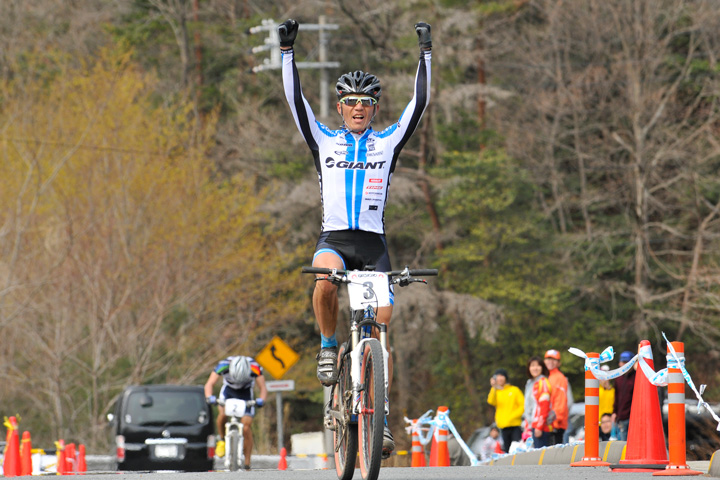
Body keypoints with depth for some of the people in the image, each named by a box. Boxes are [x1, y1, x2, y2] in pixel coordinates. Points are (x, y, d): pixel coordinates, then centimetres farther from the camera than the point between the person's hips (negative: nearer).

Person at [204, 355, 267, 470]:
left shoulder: (255, 367, -30)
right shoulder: (223, 365, -29)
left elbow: (263, 388, -26)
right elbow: (209, 384, -27)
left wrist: (261, 400, -46)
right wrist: (209, 397, -47)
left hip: (246, 392, -1)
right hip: (228, 389, 1)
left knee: (246, 428, -13)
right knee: (223, 413, -30)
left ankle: (247, 462, -3)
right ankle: (221, 439, -1)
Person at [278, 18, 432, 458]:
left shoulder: (388, 142, 10)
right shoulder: (324, 141, 10)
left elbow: (420, 103, 3)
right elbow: (296, 100, 3)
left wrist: (426, 53, -3)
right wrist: (288, 51, -5)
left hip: (373, 243, 1)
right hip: (334, 238, -1)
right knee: (324, 279, -36)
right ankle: (328, 346, -9)